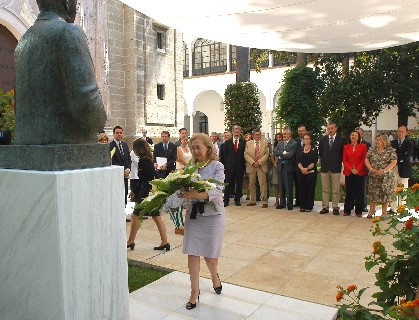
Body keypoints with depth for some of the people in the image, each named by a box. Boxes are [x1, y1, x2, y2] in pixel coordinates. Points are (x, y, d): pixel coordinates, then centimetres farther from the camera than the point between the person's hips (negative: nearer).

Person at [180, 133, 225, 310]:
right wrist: (181, 197, -19)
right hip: (193, 214, 3)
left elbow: (217, 190, -20)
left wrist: (196, 194, -35)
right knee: (192, 253, 2)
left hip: (212, 215, -3)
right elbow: (186, 189, 3)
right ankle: (195, 291, 17)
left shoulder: (217, 166, -8)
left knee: (210, 255, 7)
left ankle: (214, 275, 40)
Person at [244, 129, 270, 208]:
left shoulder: (265, 143, 7)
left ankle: (264, 202, 1)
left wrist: (259, 162, -12)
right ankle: (252, 201, 17)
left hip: (262, 166, -1)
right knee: (251, 184, 7)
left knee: (262, 184, -4)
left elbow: (266, 154, -1)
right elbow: (246, 154, 0)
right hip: (251, 166, 1)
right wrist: (253, 162, -12)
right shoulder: (248, 143, 8)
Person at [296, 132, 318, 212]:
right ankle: (302, 206, 10)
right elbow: (298, 161, 4)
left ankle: (309, 206, 6)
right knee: (302, 189, 3)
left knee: (310, 189, -1)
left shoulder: (314, 150, 3)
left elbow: (314, 162, -5)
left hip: (311, 172, -3)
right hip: (301, 172, 3)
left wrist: (307, 168, -18)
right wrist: (302, 168, -14)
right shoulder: (300, 150, 12)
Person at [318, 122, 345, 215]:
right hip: (325, 167, 2)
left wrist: (338, 162, 2)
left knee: (336, 190, 3)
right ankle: (325, 207, 13)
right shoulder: (322, 139, 7)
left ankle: (335, 207, 11)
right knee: (325, 189, 6)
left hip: (336, 167, -2)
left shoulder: (341, 140, -2)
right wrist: (323, 161, 10)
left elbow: (343, 154, 4)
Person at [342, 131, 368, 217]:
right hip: (348, 172, 2)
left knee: (359, 192, 3)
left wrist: (357, 170, -11)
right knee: (349, 191, 4)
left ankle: (358, 211, 10)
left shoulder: (363, 146, 4)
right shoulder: (346, 147, 9)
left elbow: (364, 160, -1)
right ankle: (347, 210, 11)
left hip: (359, 173, -1)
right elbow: (344, 160, 5)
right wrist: (351, 169, -9)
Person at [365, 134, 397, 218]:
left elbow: (394, 162, -10)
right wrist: (371, 169, -12)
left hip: (386, 176, -2)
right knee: (373, 193, 6)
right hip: (373, 176, 2)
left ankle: (384, 212, 14)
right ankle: (371, 211, 16)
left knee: (385, 194, 3)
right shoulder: (372, 150, 5)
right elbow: (366, 159, 4)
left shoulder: (390, 150, -3)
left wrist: (384, 170, -19)